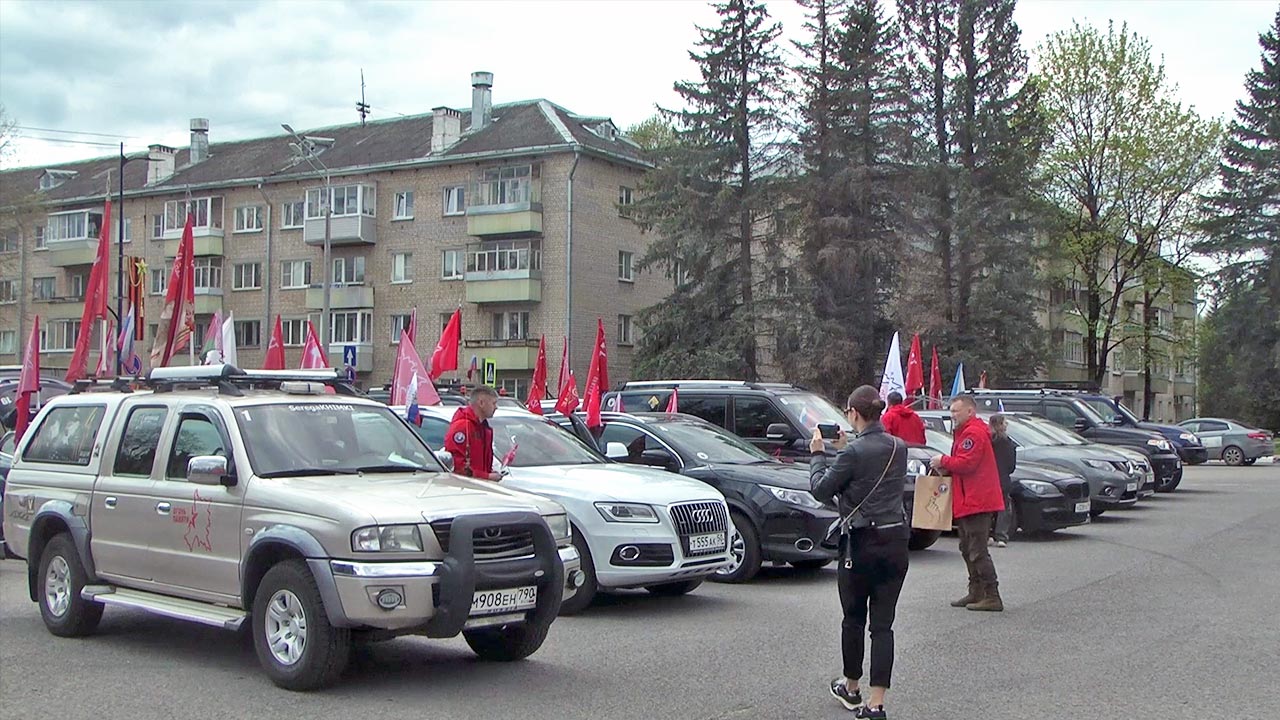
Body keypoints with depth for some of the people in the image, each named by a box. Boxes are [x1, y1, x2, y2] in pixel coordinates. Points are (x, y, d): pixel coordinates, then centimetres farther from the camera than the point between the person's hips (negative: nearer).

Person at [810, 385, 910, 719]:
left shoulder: (854, 452, -15)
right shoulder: (899, 448, 5)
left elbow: (821, 489, -7)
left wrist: (818, 454, 6)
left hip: (862, 543, -5)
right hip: (896, 541, 5)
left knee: (854, 618, 14)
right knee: (883, 622, 5)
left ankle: (851, 688, 31)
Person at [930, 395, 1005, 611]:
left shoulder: (973, 433, -14)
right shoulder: (966, 432, 21)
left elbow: (966, 463, -22)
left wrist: (943, 461, -9)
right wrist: (945, 465, 9)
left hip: (977, 502, -12)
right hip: (969, 502, 12)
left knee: (978, 552, -11)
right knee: (968, 550, 17)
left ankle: (992, 597, -9)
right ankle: (976, 593, 23)